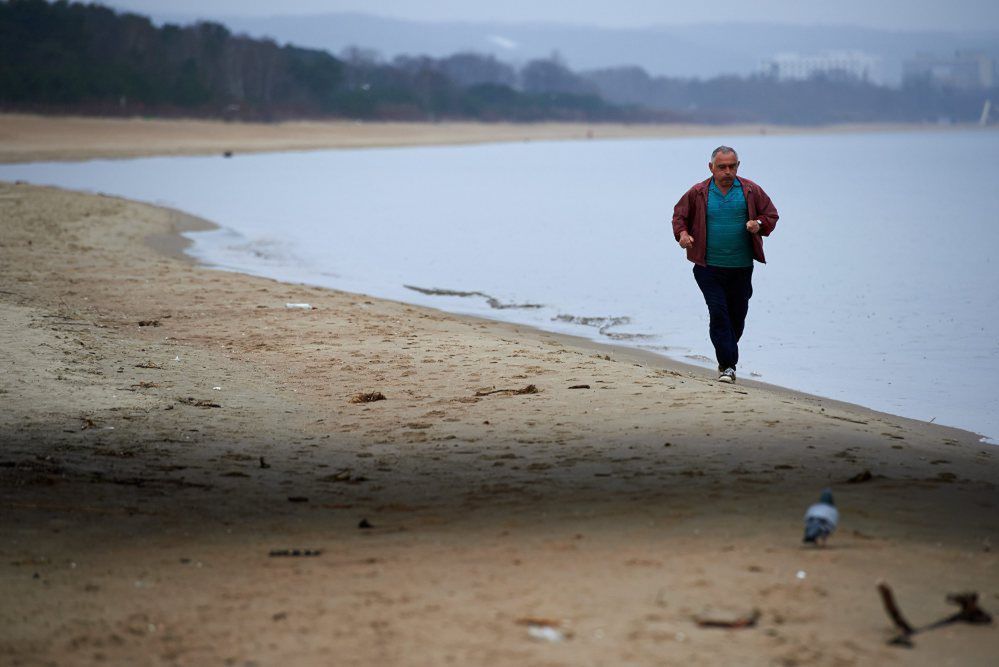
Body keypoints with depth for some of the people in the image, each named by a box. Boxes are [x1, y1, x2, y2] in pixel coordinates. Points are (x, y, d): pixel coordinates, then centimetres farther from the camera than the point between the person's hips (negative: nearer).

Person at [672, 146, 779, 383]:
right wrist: (682, 233, -6)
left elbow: (771, 215, 11)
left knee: (737, 316, 9)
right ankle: (728, 365, -10)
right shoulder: (698, 193, 2)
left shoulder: (751, 191, 4)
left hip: (741, 267, 2)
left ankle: (726, 360, 29)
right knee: (719, 314, -12)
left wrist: (759, 225, -11)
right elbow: (679, 215, 15)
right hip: (709, 267, -2)